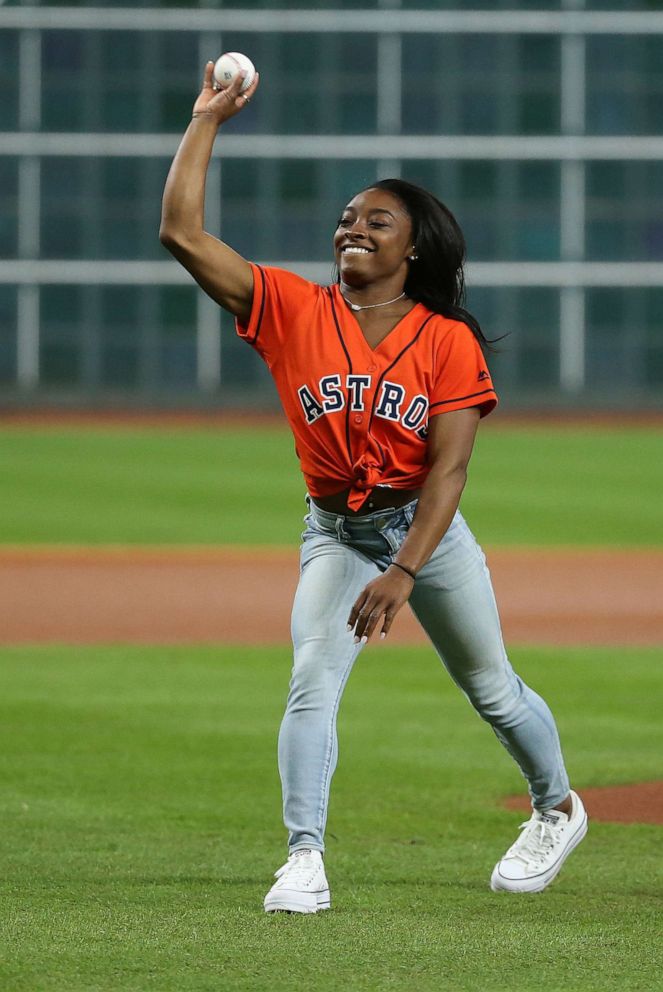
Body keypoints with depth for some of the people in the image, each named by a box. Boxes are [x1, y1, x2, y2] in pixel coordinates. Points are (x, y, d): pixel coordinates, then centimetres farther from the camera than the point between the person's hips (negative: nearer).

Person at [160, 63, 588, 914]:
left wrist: (405, 572, -27)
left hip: (429, 531, -1)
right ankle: (304, 861, -23)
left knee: (491, 689, 13)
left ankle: (557, 809, 39)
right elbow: (181, 234, -10)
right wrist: (206, 122, -9)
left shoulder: (449, 340, -9)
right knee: (312, 680, -20)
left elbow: (448, 467, -16)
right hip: (336, 535, 1)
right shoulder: (292, 310, -4)